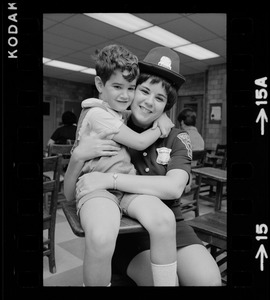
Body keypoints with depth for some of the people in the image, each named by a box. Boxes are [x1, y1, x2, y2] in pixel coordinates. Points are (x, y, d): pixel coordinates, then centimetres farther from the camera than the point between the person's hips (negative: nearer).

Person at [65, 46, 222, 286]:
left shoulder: (177, 139, 2)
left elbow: (174, 187, -18)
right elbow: (70, 196, -1)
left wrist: (110, 179, -26)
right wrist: (78, 157, -22)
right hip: (126, 228, -1)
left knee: (208, 279, -20)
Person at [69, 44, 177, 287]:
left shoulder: (122, 113, 19)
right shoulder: (97, 113, -8)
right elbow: (139, 142, -7)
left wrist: (160, 112, 10)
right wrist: (161, 126, 8)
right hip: (97, 186, -6)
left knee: (164, 219, -24)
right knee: (101, 238, -37)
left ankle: (168, 284, -7)